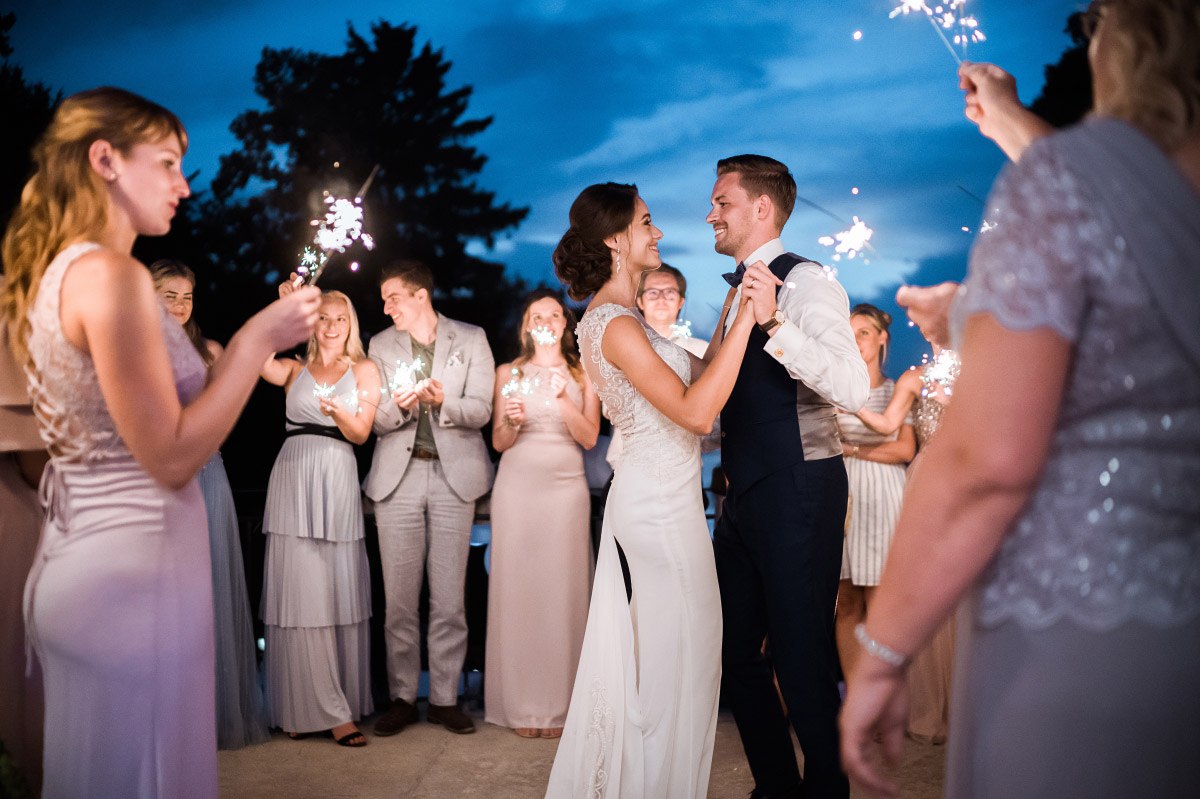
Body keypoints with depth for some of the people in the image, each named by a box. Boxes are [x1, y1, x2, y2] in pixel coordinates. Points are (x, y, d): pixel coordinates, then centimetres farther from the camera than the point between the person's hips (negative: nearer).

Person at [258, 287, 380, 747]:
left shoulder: (364, 371, 12)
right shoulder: (295, 370, 14)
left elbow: (361, 433, 4)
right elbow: (259, 360, -8)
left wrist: (337, 409, -16)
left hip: (337, 479, 0)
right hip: (293, 475, 0)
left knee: (339, 591, 1)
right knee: (298, 590, -4)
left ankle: (340, 703, 10)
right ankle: (304, 707, 0)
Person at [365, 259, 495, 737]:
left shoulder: (471, 340, 6)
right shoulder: (381, 346, 12)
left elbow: (480, 410, -2)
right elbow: (374, 419, 4)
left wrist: (442, 401, -21)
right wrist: (398, 405, -18)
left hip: (453, 475, -1)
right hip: (398, 477, 2)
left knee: (449, 596, 0)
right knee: (399, 595, 2)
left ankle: (445, 697, 10)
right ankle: (402, 697, 12)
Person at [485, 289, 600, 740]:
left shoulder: (582, 374, 11)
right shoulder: (508, 373, 11)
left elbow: (590, 437, 2)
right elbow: (499, 443, 9)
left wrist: (562, 399, -11)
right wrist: (513, 421, -11)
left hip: (566, 487, 0)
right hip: (517, 487, 0)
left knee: (562, 592, -4)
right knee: (517, 590, -3)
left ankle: (558, 705, 3)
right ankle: (522, 705, 4)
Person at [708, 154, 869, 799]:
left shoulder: (806, 283, -11)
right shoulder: (739, 292, 16)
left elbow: (854, 389, -25)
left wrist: (773, 322, -32)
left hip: (798, 494, -9)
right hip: (745, 493, 9)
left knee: (801, 660, -3)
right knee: (737, 651, 15)